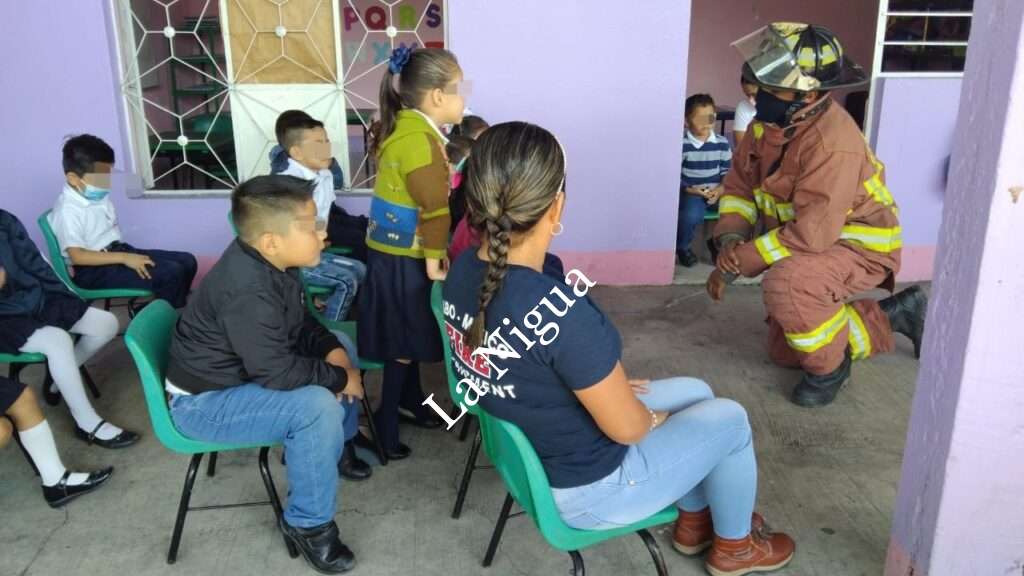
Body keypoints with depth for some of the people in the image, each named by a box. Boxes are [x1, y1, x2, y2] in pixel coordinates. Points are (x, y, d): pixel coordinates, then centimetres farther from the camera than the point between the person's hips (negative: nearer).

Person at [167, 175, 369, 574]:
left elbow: (301, 323, 9)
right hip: (203, 401, -10)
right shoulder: (248, 292, -34)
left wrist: (333, 351, -8)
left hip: (241, 371, 10)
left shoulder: (270, 262, -5)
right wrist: (339, 377, -18)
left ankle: (338, 447, 28)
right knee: (317, 406, -29)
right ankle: (308, 524, -9)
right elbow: (279, 372, -31)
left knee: (338, 351, 12)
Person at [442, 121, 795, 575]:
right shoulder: (559, 313, -38)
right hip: (583, 491, -7)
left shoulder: (462, 272, -12)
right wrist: (652, 416, -2)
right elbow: (627, 427, -24)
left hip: (527, 449, 8)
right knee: (728, 419, 13)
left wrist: (607, 383, 5)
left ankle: (693, 521, 44)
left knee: (694, 392, 22)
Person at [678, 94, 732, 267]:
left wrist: (720, 190, -12)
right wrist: (689, 190, -19)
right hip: (690, 193, -4)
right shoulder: (682, 144, -5)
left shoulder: (722, 143, 6)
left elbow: (728, 173, 7)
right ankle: (682, 247, -2)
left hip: (716, 192, 4)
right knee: (693, 214, -35)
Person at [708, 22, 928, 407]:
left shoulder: (833, 143, -34)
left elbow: (811, 234, -37)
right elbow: (740, 186, -1)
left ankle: (830, 366, -9)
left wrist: (740, 259, -30)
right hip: (814, 245, 9)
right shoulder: (768, 122, -9)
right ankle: (895, 316, 30)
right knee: (785, 352, 14)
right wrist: (729, 240, -19)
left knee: (786, 284, -39)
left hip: (859, 245, -8)